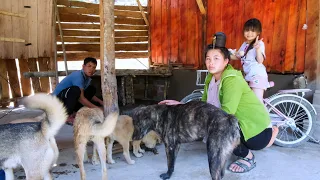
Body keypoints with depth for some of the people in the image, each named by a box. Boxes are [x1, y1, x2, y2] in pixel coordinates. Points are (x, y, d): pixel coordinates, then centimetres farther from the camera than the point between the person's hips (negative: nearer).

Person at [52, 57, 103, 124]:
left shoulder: (87, 78, 3)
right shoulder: (78, 76, -23)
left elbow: (89, 94, 16)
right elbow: (81, 98, -28)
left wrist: (101, 102, 1)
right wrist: (96, 108, -25)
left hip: (69, 100, 9)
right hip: (57, 99, -9)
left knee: (91, 89, 3)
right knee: (75, 90, -35)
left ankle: (73, 112, -2)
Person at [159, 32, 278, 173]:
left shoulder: (232, 80, -23)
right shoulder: (210, 79, 2)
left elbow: (226, 113, -31)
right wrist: (180, 105, -6)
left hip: (256, 130, -9)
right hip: (241, 124, 9)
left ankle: (248, 158, 1)